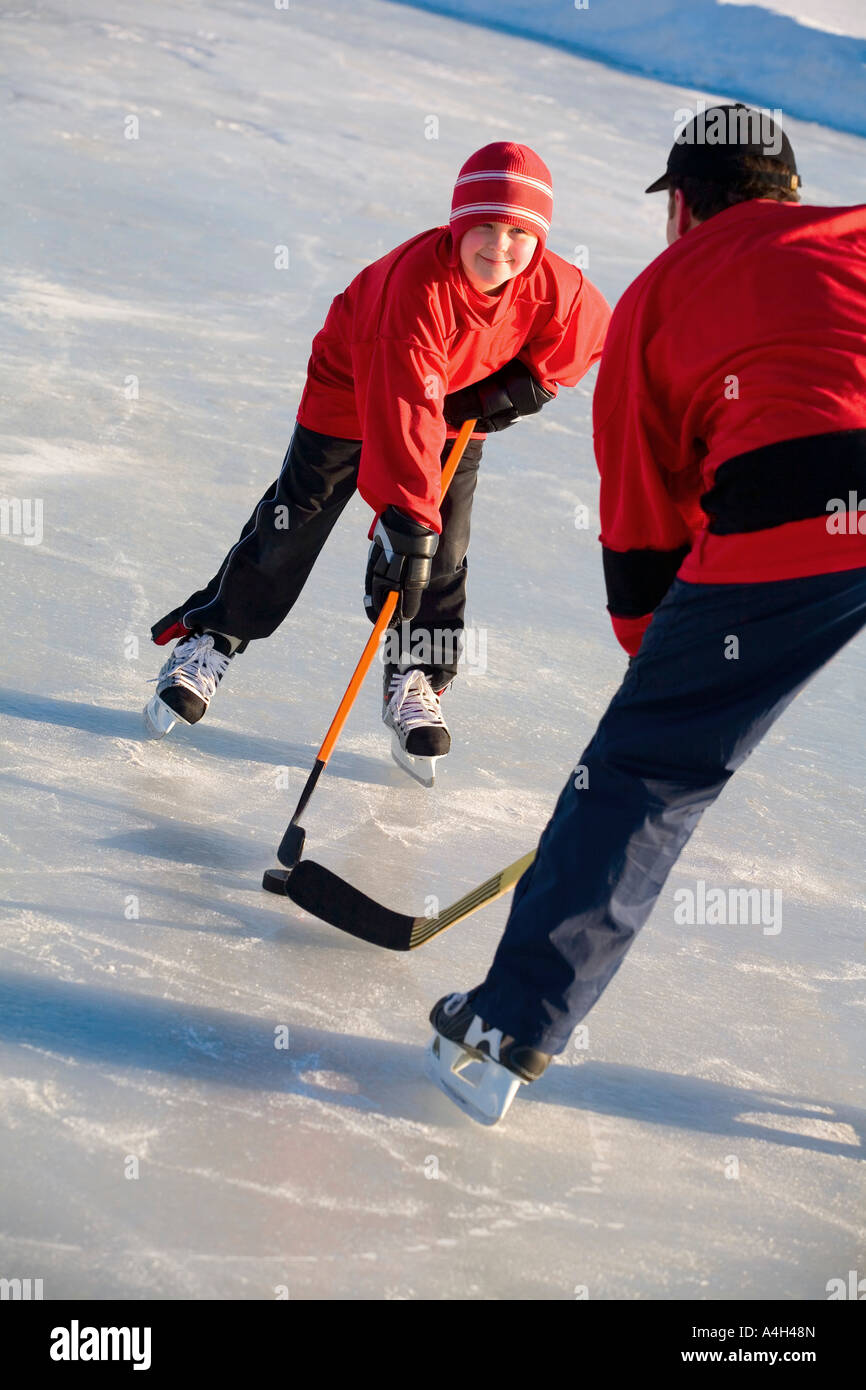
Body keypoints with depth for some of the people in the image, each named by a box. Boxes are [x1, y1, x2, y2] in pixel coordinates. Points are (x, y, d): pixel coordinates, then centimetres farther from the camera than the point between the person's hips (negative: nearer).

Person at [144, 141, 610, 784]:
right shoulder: (417, 280, -39)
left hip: (461, 406, 4)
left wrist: (522, 384, -13)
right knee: (292, 525, 0)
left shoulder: (554, 286, -24)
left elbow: (593, 328, 0)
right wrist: (406, 516, -49)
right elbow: (405, 407, -45)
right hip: (354, 387, -4)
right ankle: (210, 641, 17)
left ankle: (417, 682, 15)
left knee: (443, 549, -1)